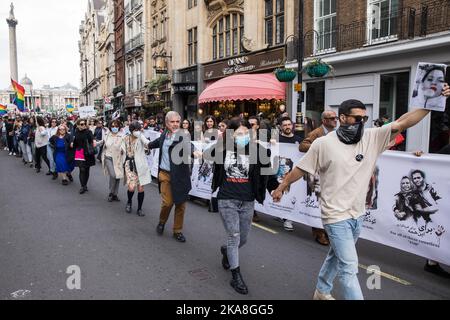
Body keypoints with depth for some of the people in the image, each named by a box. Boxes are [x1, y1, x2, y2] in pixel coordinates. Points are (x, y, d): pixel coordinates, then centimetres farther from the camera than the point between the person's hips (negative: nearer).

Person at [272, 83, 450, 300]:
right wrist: (281, 187, 7)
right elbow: (301, 169, -3)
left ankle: (321, 291, 45)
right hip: (336, 216, -5)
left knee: (337, 257, 23)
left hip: (357, 215, 6)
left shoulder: (371, 138, -3)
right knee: (349, 267, -5)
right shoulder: (323, 144, -13)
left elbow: (403, 122, -10)